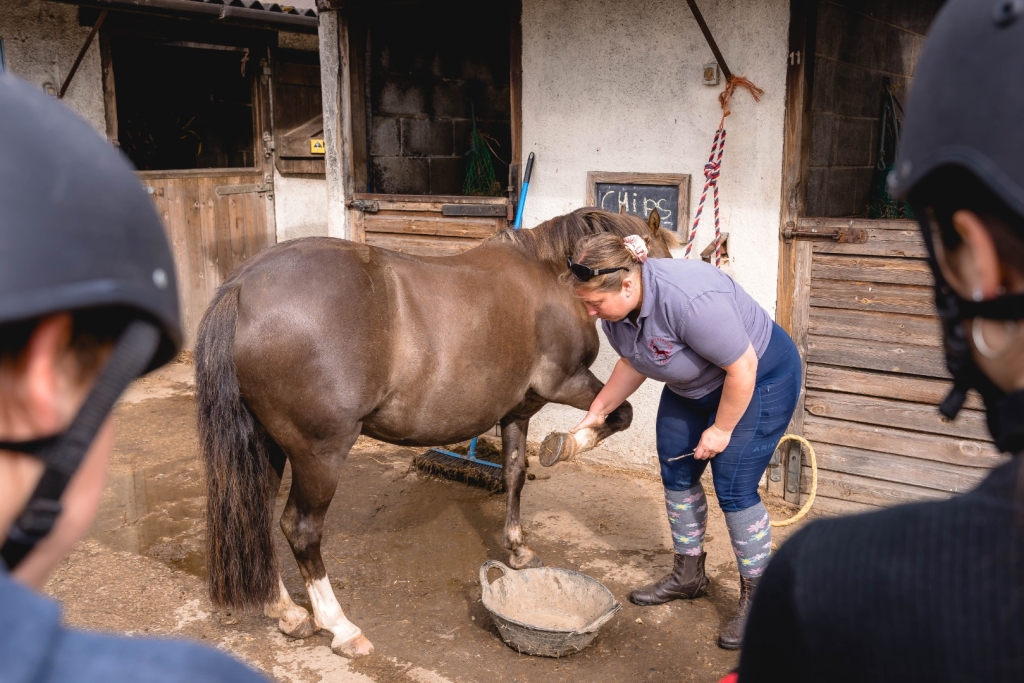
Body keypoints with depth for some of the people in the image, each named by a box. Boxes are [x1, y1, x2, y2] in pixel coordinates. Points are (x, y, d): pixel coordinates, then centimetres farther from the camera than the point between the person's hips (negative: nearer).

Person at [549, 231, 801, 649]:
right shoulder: (614, 305, -14)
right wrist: (597, 412, 0)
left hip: (757, 379, -8)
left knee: (734, 487, -7)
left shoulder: (688, 299, -39)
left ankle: (756, 598, 11)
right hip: (692, 387, 8)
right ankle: (688, 575, 29)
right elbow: (633, 363, 3)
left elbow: (742, 368, -30)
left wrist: (721, 430, -20)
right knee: (677, 476, 10)